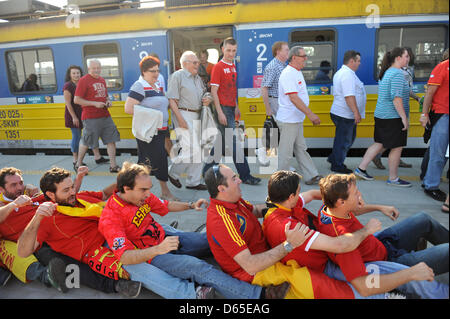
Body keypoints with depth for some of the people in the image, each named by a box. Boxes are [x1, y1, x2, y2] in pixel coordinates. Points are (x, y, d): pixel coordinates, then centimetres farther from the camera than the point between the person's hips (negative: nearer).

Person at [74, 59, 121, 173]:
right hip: (90, 117, -7)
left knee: (111, 140, 2)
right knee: (86, 142, 2)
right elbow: (76, 100, -11)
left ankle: (113, 166, 8)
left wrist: (108, 101, 7)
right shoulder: (83, 80, -7)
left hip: (105, 115, 7)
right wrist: (95, 103, -17)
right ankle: (78, 164, 21)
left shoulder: (102, 80, 15)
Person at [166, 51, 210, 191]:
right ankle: (173, 173, 9)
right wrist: (180, 119, -20)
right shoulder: (177, 76, -4)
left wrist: (208, 100, 2)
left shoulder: (198, 78, 20)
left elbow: (205, 94, 28)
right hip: (183, 114, -8)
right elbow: (172, 100, -11)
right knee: (191, 149, -14)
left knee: (198, 150, 7)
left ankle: (194, 182, 17)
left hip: (196, 116, 8)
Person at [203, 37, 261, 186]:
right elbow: (213, 91, -12)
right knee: (234, 142, -6)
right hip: (223, 108, -8)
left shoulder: (233, 66, 15)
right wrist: (220, 112, -18)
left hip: (231, 108, 8)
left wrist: (236, 107, 20)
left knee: (222, 141, 14)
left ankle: (207, 170, 26)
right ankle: (245, 176, 1)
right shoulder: (218, 67, -8)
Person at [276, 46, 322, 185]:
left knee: (301, 149, 14)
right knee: (286, 152, -1)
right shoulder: (288, 74, -17)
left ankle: (312, 176, 22)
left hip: (297, 119, 10)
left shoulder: (297, 72, 15)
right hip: (288, 120, -10)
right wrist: (310, 114, -26)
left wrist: (309, 114, 19)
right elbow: (293, 98, -26)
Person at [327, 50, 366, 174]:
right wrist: (356, 113, -25)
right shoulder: (348, 75, -18)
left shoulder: (340, 72, 17)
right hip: (345, 115, -11)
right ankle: (337, 165, 12)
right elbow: (349, 96, -26)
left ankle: (333, 158, 29)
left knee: (349, 138, 21)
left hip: (340, 112, 11)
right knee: (343, 140, 0)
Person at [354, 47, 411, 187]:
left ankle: (361, 168, 17)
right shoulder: (397, 73, -15)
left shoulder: (387, 72, 15)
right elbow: (396, 97, -23)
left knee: (380, 144, 16)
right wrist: (404, 117, -21)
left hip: (381, 115, 10)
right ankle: (393, 178, 12)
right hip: (393, 117, -10)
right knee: (397, 147, 1)